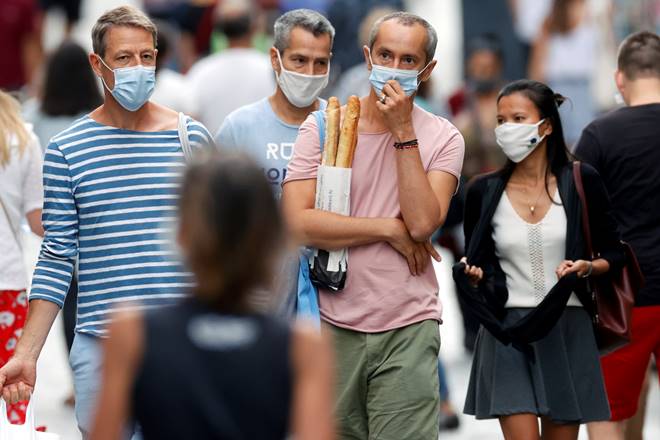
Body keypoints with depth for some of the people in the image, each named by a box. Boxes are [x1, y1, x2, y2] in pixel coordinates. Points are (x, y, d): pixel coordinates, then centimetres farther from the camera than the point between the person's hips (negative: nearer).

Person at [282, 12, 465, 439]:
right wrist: (391, 230, -10)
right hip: (334, 323, 1)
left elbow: (423, 223, -13)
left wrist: (403, 131, -12)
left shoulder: (442, 138, 3)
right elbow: (298, 222, -10)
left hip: (408, 330, -1)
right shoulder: (323, 126, 2)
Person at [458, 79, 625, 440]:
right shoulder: (484, 191, 3)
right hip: (506, 332, 0)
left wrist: (587, 268, -15)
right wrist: (473, 276, -9)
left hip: (567, 330, 0)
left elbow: (614, 256, 5)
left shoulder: (580, 182, 0)